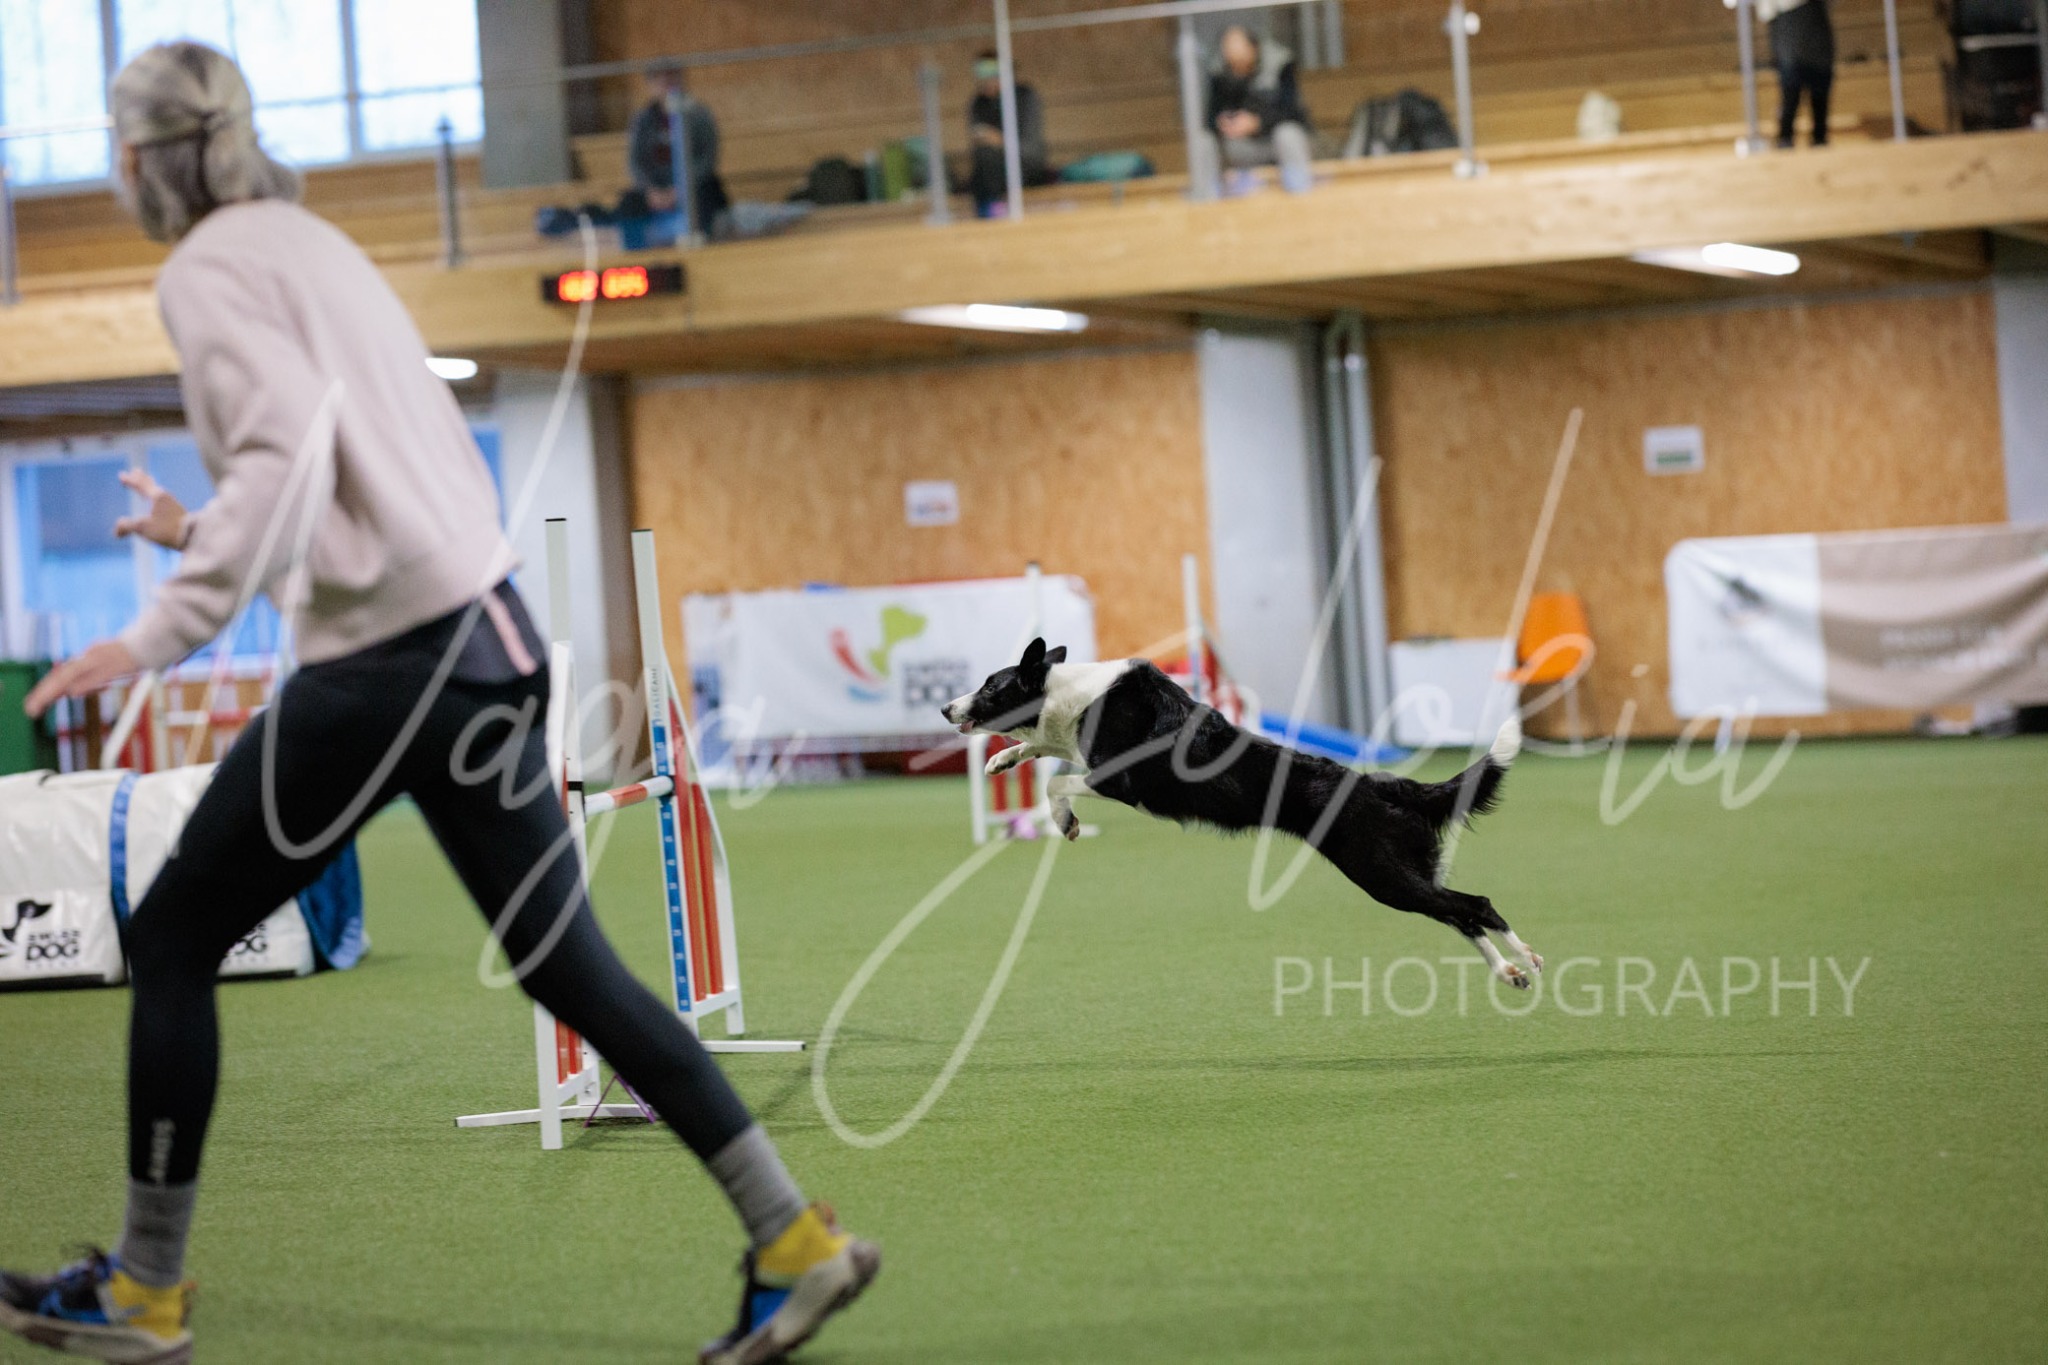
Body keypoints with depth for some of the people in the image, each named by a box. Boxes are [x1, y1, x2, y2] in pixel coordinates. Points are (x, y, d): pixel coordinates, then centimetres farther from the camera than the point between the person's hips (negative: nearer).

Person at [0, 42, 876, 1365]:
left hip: (386, 660, -8)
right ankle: (795, 1239, 6)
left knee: (174, 942, 6)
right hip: (483, 635, 8)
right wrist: (211, 536, 31)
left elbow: (290, 452, -22)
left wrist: (163, 629, -27)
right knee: (569, 968, 10)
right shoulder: (314, 244, 20)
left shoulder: (212, 267, -6)